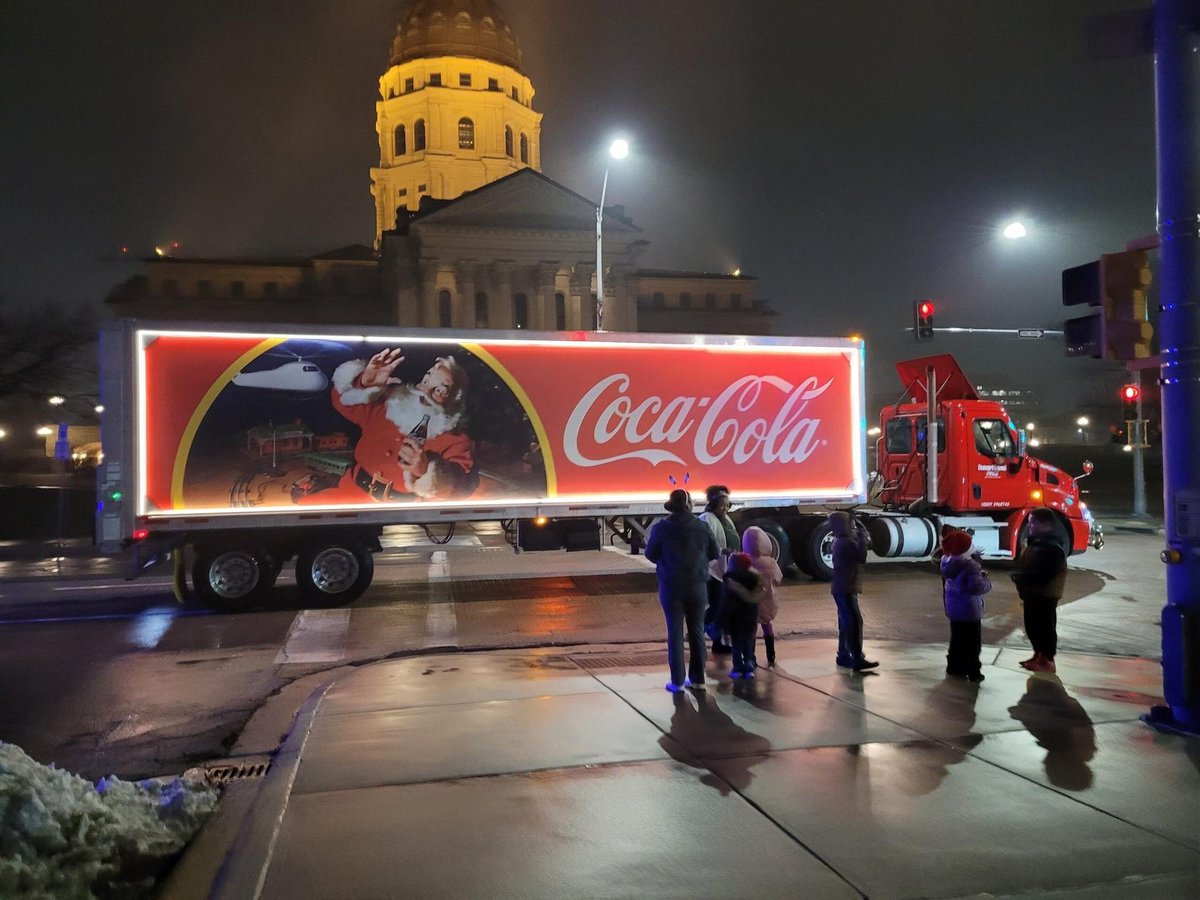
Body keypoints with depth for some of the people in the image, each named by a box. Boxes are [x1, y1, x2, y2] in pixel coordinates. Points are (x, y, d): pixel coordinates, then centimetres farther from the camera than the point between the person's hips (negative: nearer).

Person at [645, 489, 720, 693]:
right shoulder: (701, 527, -6)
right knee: (697, 631, 12)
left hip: (671, 586, -1)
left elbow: (651, 554, -2)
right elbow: (715, 553, 4)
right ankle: (697, 678, 17)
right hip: (697, 585, 2)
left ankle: (677, 681, 5)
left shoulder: (661, 528, -10)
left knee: (675, 632, 5)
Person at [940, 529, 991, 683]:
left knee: (957, 639, 20)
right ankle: (973, 673, 10)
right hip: (969, 611, -8)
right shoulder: (970, 565, -25)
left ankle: (954, 667, 26)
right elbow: (976, 587, -34)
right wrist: (986, 579, -13)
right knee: (972, 643, 5)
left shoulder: (948, 563, 2)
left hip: (953, 609, 8)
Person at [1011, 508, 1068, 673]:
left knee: (1045, 626, 0)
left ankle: (1048, 661, 9)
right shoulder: (1032, 543, 11)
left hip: (1045, 595, -9)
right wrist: (1019, 577, -1)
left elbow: (1044, 575, -25)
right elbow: (1023, 564, 18)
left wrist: (1021, 578, -21)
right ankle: (1038, 655, 32)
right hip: (1032, 593, 9)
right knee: (1032, 625, 17)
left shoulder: (1053, 548, -20)